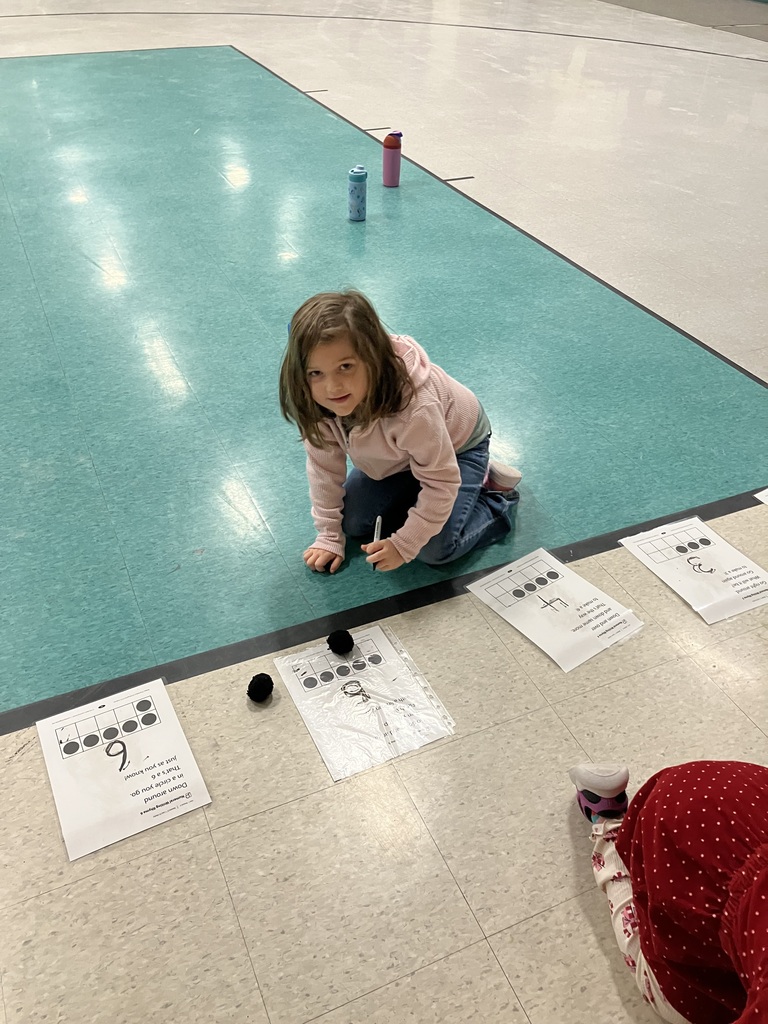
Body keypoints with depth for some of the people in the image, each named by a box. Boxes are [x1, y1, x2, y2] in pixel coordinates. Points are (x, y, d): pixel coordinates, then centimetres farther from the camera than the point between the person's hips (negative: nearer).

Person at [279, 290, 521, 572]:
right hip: (395, 455, 6)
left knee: (435, 549, -15)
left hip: (457, 443, -5)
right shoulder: (315, 402, -29)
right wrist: (329, 536, -9)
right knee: (352, 523, 1)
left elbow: (441, 483, -31)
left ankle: (497, 500, 10)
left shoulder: (415, 408, -45)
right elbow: (324, 466, -14)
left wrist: (403, 545, -25)